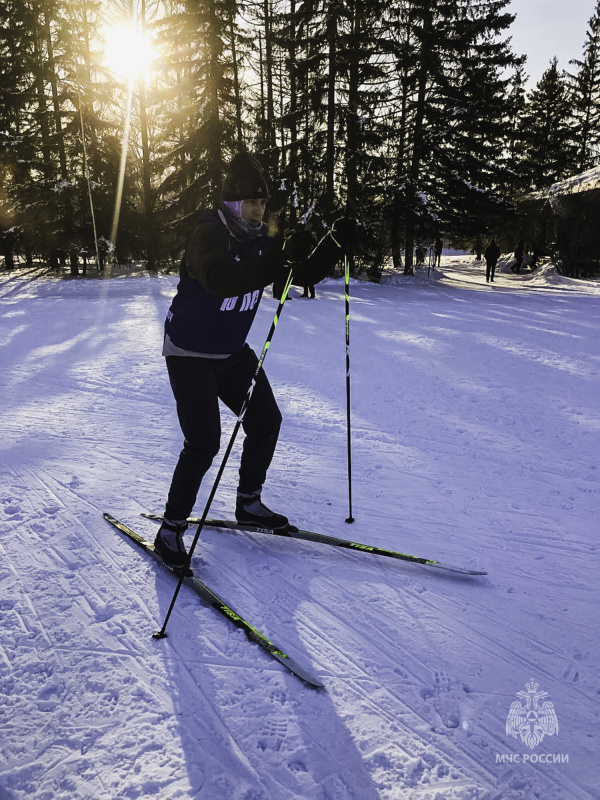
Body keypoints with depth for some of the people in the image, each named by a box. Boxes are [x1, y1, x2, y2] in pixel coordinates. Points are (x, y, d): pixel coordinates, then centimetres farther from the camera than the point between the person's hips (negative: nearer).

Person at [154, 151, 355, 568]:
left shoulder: (263, 240, 1)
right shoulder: (208, 234, -21)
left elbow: (304, 275, 2)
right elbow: (220, 280, -43)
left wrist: (337, 244, -11)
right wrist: (273, 265, -54)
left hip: (233, 352, 8)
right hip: (190, 353, -7)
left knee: (266, 421, 6)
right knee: (204, 441, -15)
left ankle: (249, 502, 25)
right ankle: (170, 529, 2)